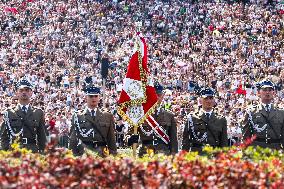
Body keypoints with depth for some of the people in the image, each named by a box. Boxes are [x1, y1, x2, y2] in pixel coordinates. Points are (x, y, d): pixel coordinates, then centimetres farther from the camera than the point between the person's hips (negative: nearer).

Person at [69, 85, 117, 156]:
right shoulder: (77, 116, 10)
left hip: (102, 153, 1)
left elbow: (111, 140, 12)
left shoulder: (108, 117, 13)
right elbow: (73, 139, 8)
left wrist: (114, 155, 6)